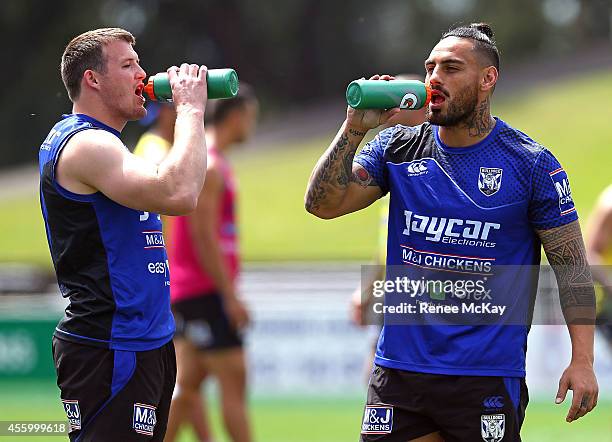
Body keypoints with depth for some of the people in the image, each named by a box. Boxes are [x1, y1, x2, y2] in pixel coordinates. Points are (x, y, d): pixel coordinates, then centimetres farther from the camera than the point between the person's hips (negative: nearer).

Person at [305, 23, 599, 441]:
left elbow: (571, 265, -2)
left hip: (489, 375, -3)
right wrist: (355, 128, -11)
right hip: (400, 367, 3)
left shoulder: (531, 163, -3)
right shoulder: (398, 148, 7)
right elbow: (323, 203, 0)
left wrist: (583, 360, -9)